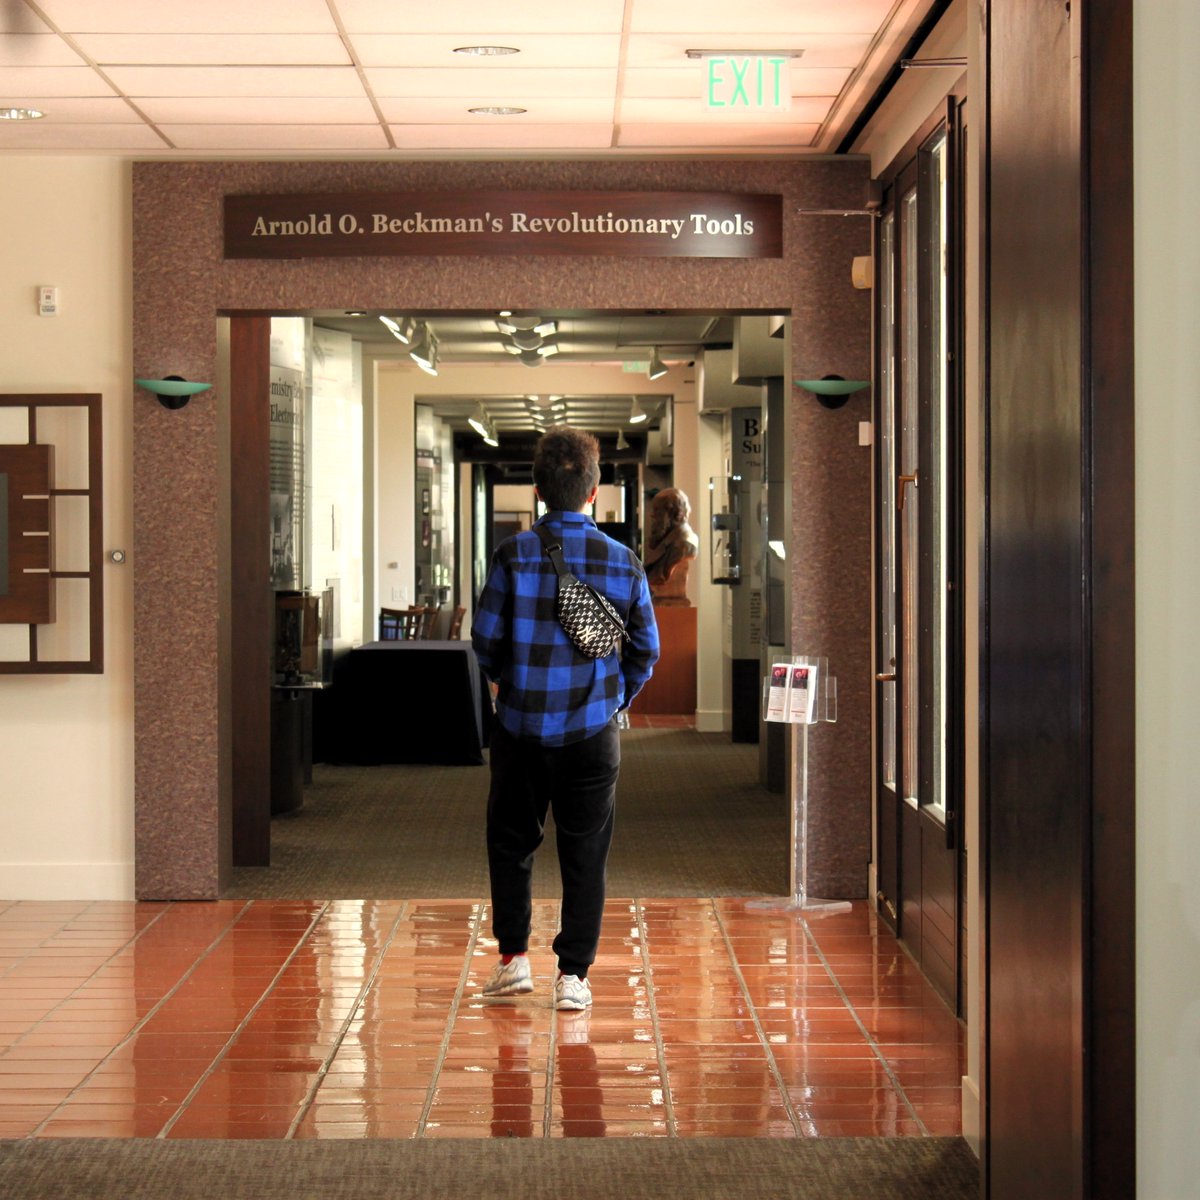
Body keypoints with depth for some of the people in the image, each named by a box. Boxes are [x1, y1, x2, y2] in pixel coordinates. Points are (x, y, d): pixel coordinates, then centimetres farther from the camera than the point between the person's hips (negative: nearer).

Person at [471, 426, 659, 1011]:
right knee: (585, 854, 7)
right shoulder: (623, 562, -4)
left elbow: (485, 638, -3)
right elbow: (646, 649, 4)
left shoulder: (513, 556, -9)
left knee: (511, 841, 16)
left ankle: (513, 957, 19)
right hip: (592, 729, 1)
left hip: (521, 726, 0)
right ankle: (573, 974, 7)